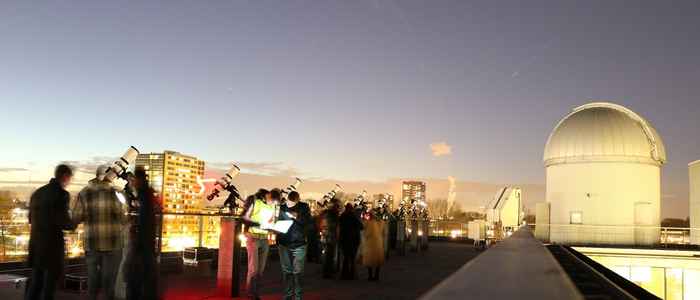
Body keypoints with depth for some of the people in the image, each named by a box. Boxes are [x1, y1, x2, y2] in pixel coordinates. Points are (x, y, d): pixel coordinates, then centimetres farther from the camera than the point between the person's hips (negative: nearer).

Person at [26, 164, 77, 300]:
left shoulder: (37, 193, 10)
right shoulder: (62, 194, -12)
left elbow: (31, 218, 18)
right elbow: (64, 222, -18)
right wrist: (74, 223, 2)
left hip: (36, 244, 7)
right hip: (52, 245, -7)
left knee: (35, 282, 14)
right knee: (49, 284, 2)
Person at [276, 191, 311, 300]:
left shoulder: (304, 207, -1)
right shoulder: (281, 207, 1)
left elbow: (309, 222, -10)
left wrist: (297, 217, -22)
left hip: (299, 244, -2)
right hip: (284, 244, 2)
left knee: (298, 271, -2)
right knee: (286, 271, 9)